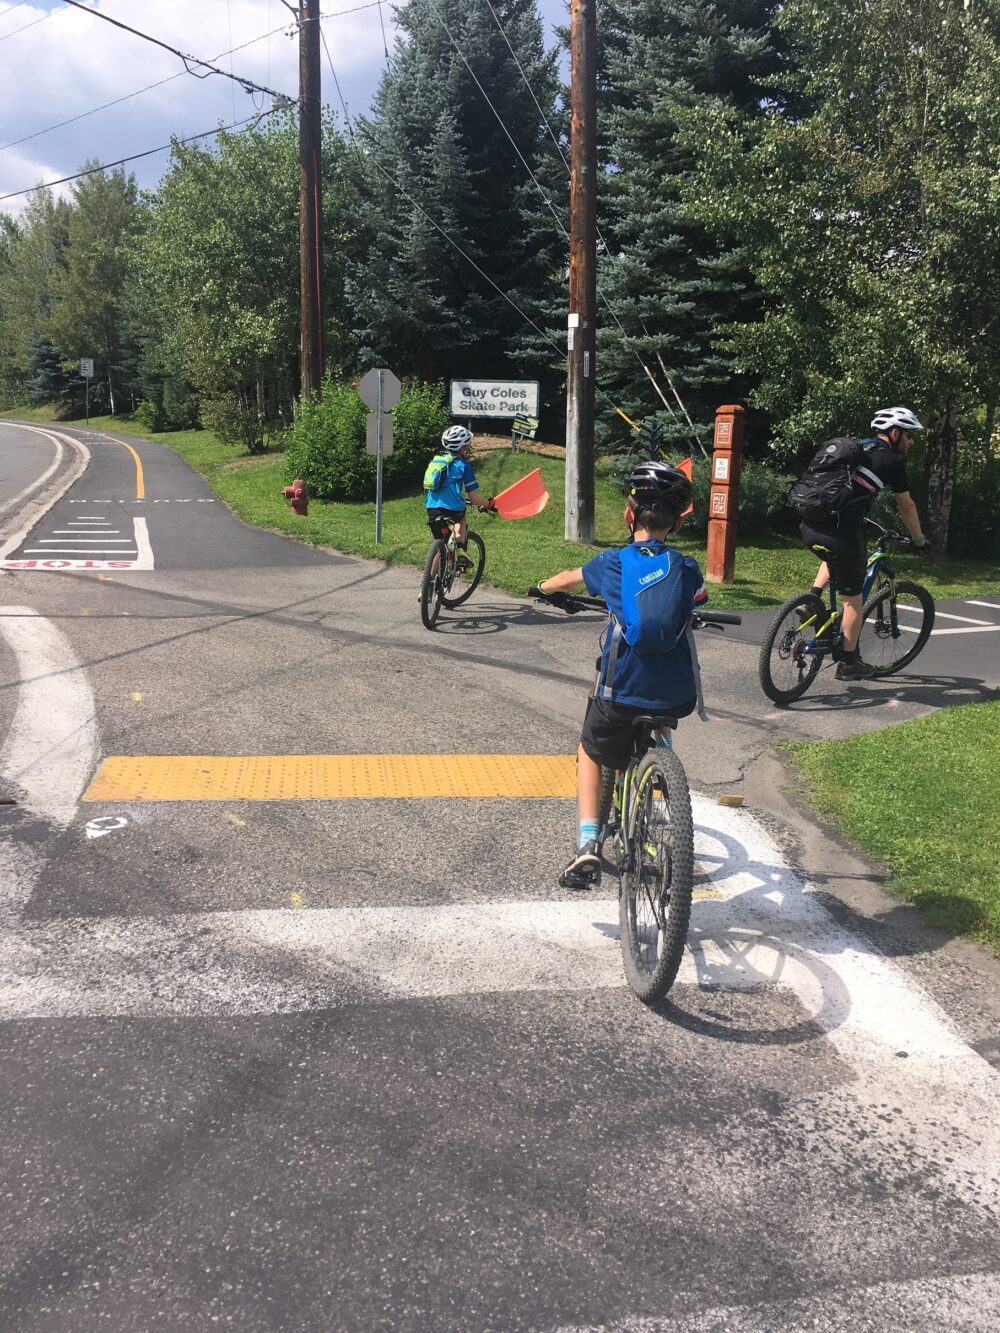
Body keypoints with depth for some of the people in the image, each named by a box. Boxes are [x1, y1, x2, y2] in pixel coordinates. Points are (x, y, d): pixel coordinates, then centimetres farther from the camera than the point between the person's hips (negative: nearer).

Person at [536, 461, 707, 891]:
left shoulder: (613, 563, -1)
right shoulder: (688, 568, 2)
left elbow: (568, 578, 20)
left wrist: (544, 587, 41)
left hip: (621, 694, -2)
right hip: (677, 695, 2)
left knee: (591, 754, 23)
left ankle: (587, 846, 6)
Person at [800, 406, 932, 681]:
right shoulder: (891, 461, 5)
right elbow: (906, 506, 13)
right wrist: (919, 539, 28)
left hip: (809, 526, 7)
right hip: (841, 531, -7)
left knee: (833, 556, 39)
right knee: (853, 598, 9)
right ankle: (849, 664, 16)